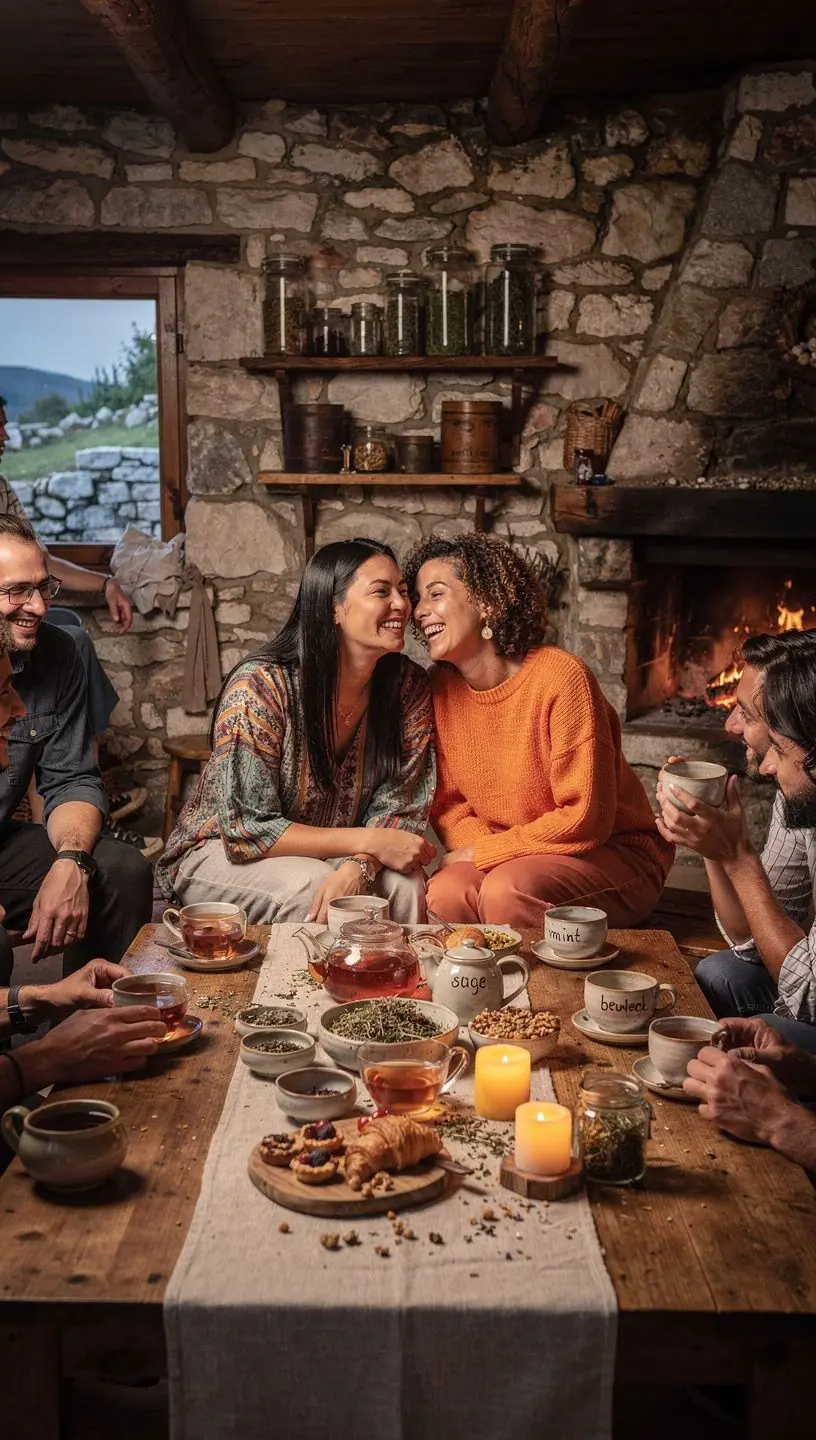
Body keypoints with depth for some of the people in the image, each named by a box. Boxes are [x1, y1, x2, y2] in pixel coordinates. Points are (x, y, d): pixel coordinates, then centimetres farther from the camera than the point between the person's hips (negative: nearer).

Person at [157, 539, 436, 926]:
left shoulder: (409, 687, -9)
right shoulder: (259, 686, -24)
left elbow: (400, 806, -9)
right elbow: (246, 828, -23)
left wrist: (357, 866, -32)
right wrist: (367, 841, -28)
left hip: (330, 856, 4)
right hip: (222, 852, -3)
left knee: (405, 884, -26)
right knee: (311, 889, -33)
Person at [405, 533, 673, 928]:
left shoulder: (560, 677, -21)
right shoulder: (442, 687, -2)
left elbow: (584, 821, -21)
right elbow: (448, 802, 5)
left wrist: (480, 852, -15)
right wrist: (474, 851, -16)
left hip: (612, 852, -4)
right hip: (505, 860, 4)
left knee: (506, 891, -32)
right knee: (445, 892, -26)